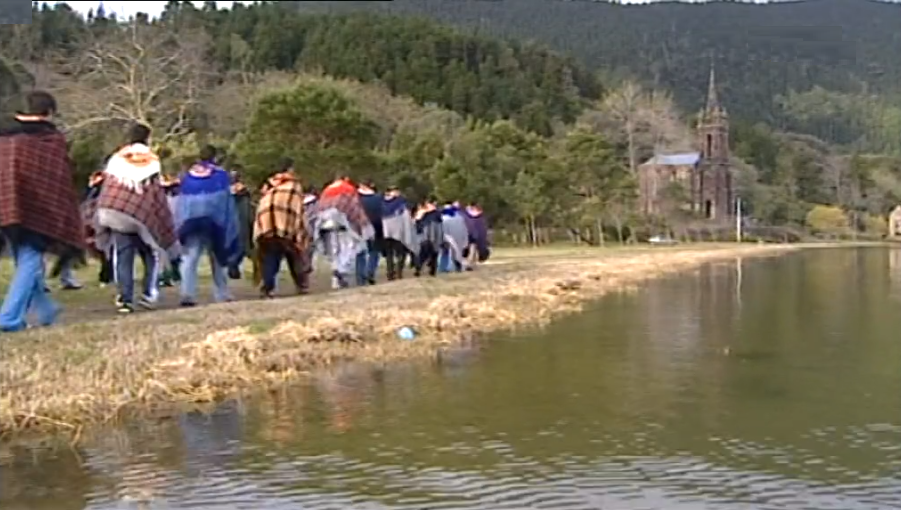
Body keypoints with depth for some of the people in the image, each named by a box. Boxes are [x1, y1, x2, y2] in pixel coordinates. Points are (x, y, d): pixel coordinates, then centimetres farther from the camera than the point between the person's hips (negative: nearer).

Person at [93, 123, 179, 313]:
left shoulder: (116, 159, 9)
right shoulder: (151, 160, 1)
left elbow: (107, 189, 4)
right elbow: (157, 194, -3)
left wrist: (104, 218, 9)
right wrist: (165, 225, 0)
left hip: (118, 217, 2)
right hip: (144, 216, -2)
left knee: (123, 258, 3)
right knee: (151, 256, 13)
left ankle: (125, 298, -2)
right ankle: (148, 293, 0)